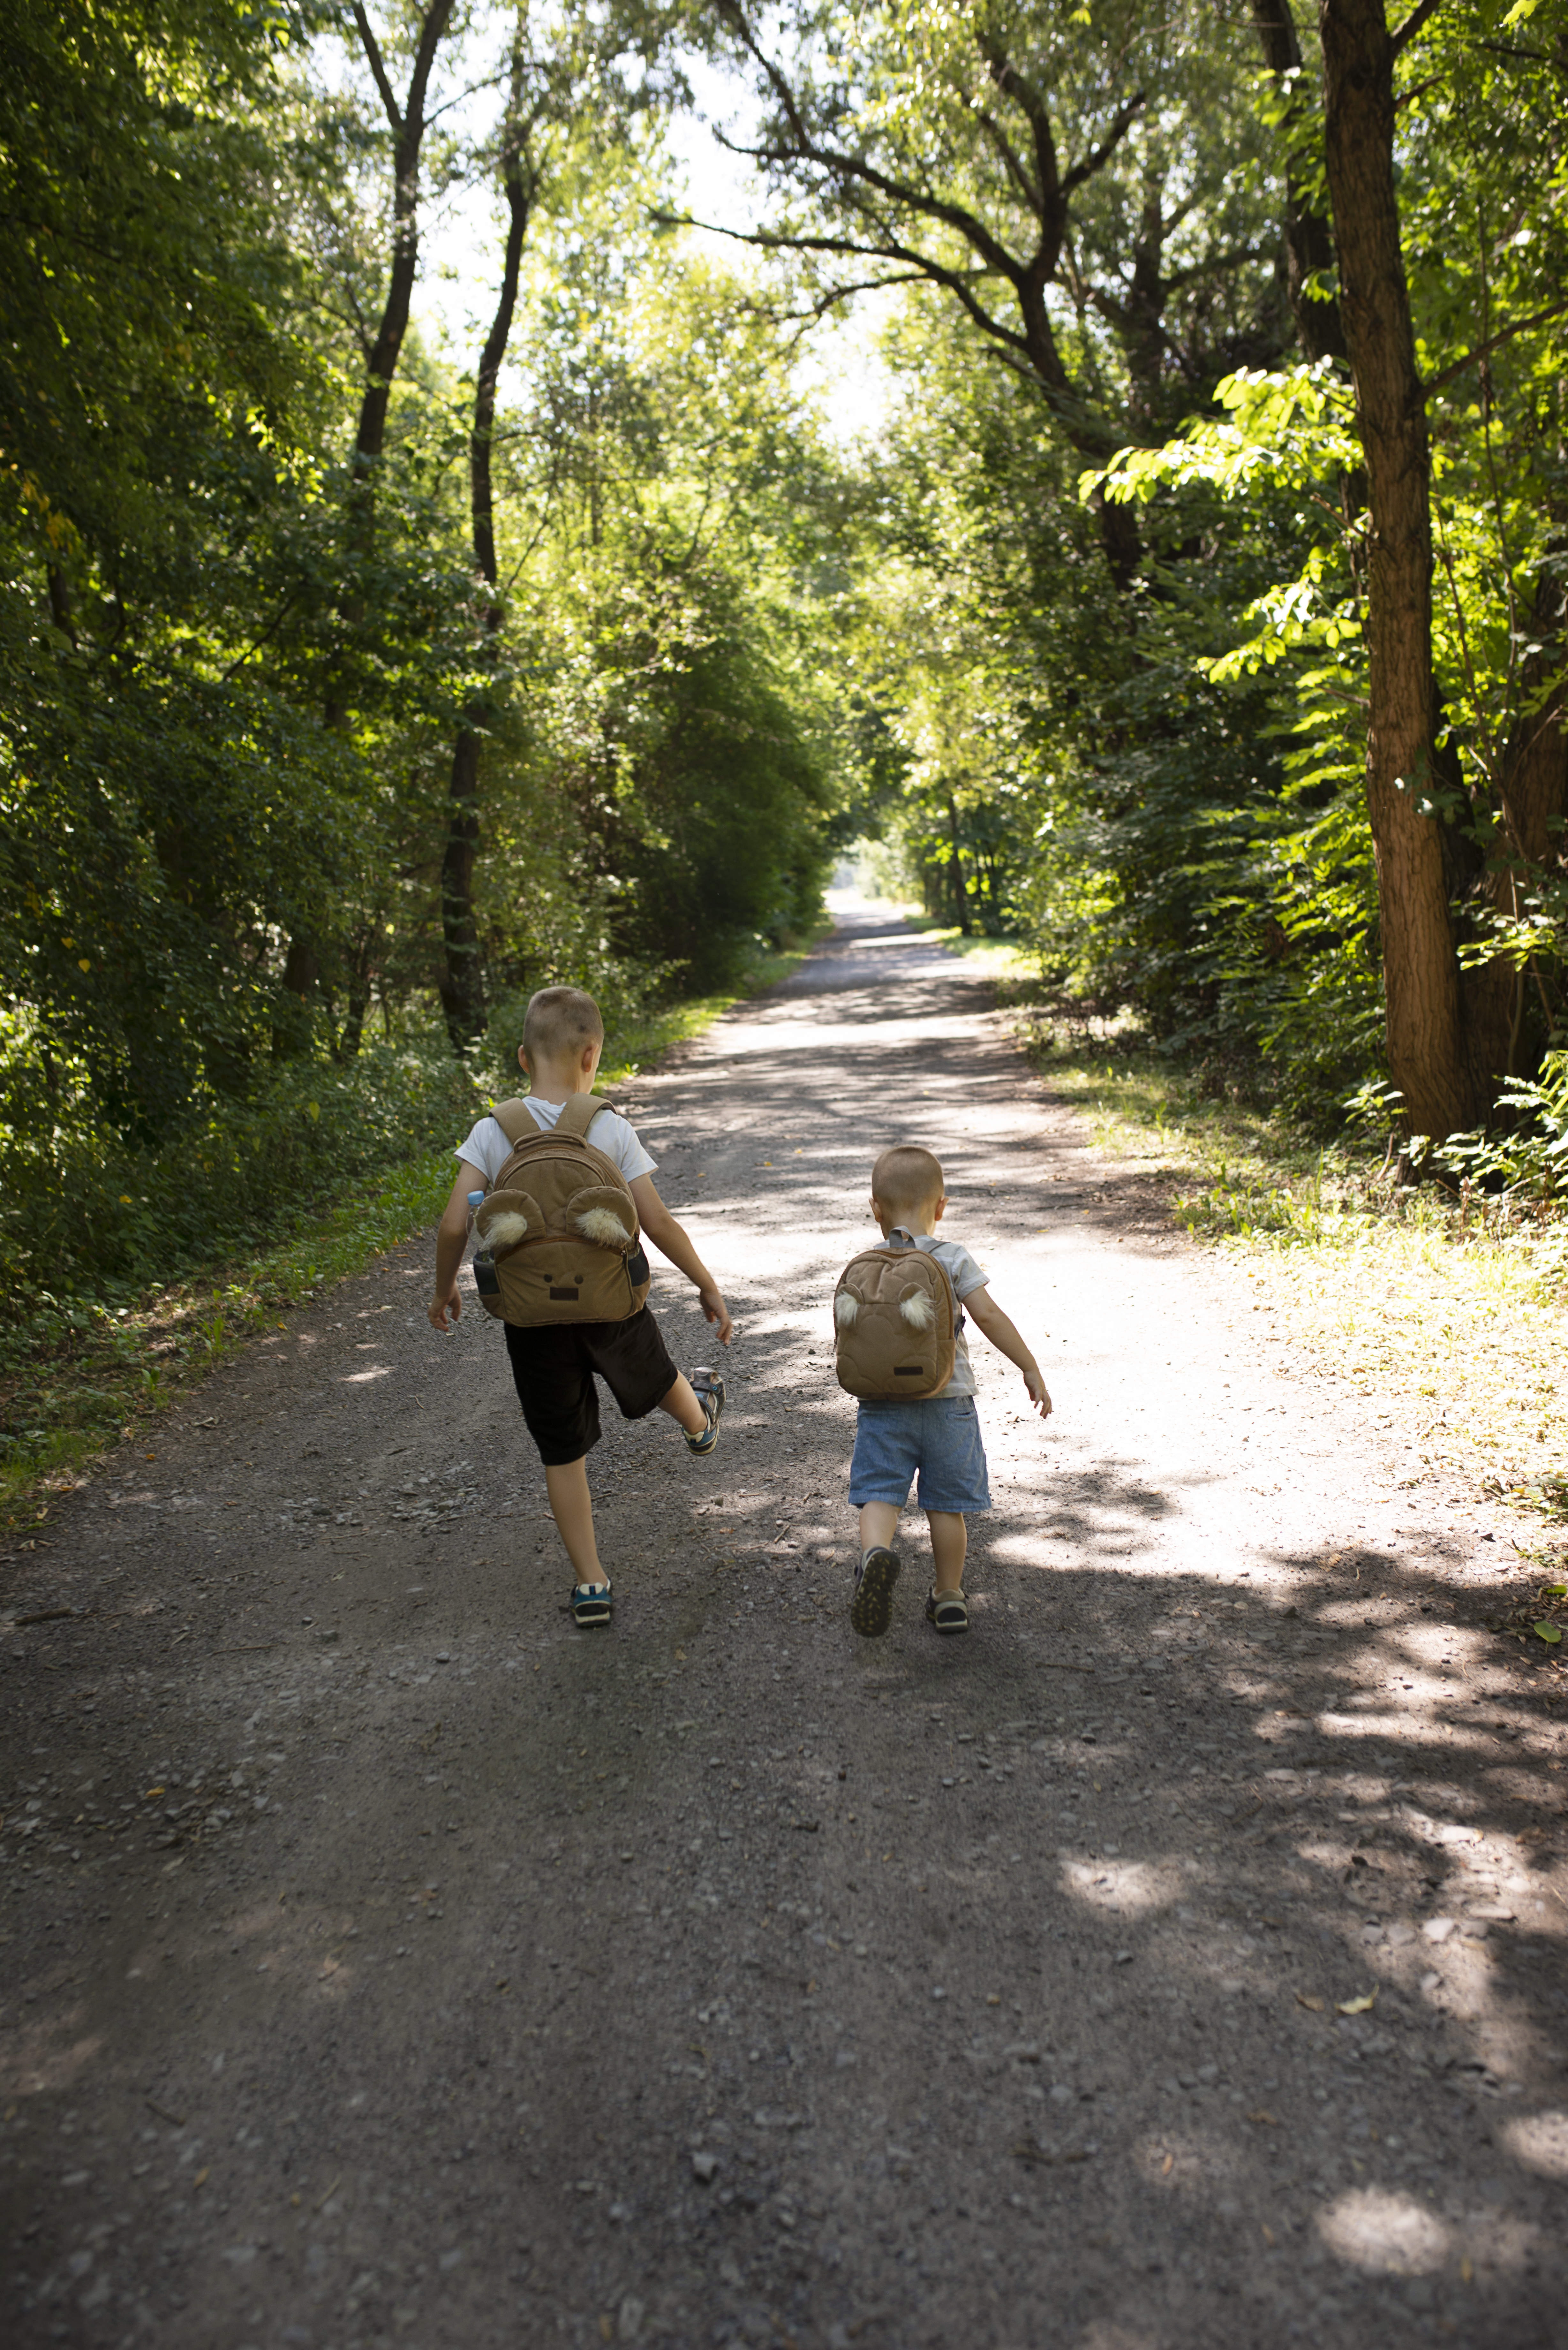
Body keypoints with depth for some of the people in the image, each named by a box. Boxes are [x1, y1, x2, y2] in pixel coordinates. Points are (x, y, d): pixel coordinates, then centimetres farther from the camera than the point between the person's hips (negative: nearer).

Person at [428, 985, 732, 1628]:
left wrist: (444, 1288, 6)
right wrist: (708, 1287, 1)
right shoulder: (611, 1130, -12)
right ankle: (699, 1423, 64)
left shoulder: (492, 1132, -10)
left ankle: (590, 1583, 18)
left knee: (562, 1452, 12)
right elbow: (657, 1222, -11)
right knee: (652, 1377, 31)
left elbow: (454, 1223, -12)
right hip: (609, 1304, 0)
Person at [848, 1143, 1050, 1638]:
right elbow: (989, 1316, -10)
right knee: (947, 1504, 11)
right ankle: (949, 1596, 21)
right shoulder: (953, 1258, -4)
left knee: (879, 1492, 0)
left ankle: (876, 1552, -30)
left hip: (884, 1402, 0)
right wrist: (1031, 1369, -3)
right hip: (947, 1401, 0)